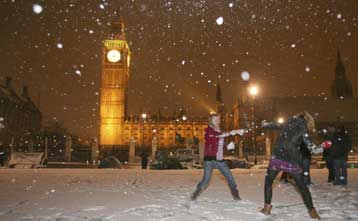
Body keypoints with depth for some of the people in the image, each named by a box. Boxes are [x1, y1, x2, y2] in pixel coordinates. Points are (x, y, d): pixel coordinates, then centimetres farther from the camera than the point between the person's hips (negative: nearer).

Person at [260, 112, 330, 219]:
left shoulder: (288, 123, 9)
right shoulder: (303, 130, -2)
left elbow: (276, 125, 27)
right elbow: (314, 149, -5)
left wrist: (265, 124, 47)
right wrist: (323, 145, 14)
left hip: (277, 158, 2)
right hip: (292, 162, -2)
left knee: (268, 182, 18)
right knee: (302, 186, 15)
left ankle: (267, 207, 12)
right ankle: (312, 210, 19)